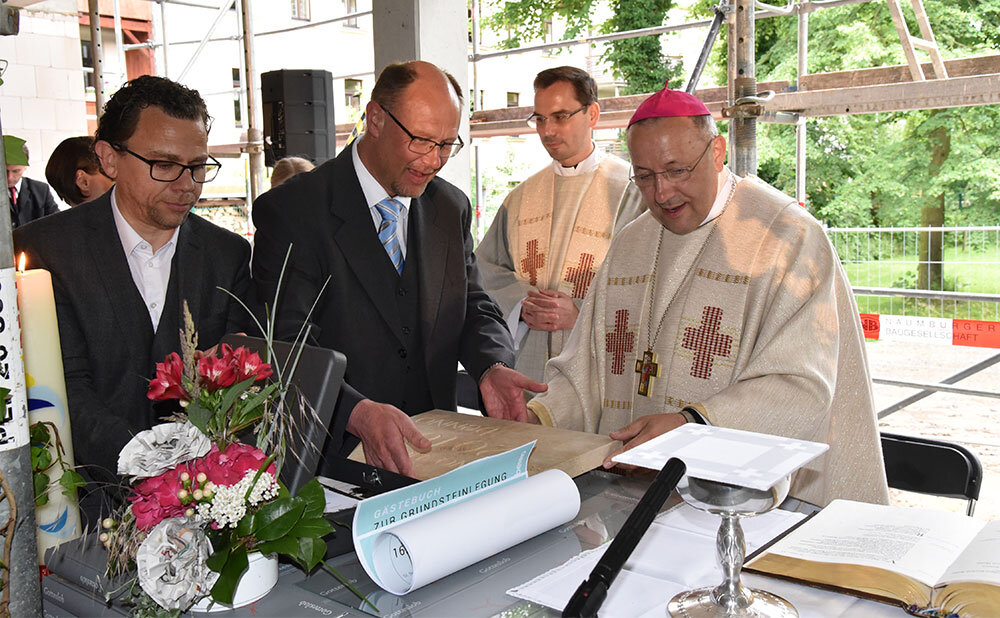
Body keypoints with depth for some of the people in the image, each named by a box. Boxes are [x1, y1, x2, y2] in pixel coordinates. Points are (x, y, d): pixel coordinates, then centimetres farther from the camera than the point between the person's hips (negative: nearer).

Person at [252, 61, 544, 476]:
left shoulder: (452, 207, 12)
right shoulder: (289, 212, -7)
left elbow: (474, 308, 16)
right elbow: (286, 348, -15)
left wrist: (492, 367, -7)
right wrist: (358, 413, -31)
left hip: (433, 447, 4)